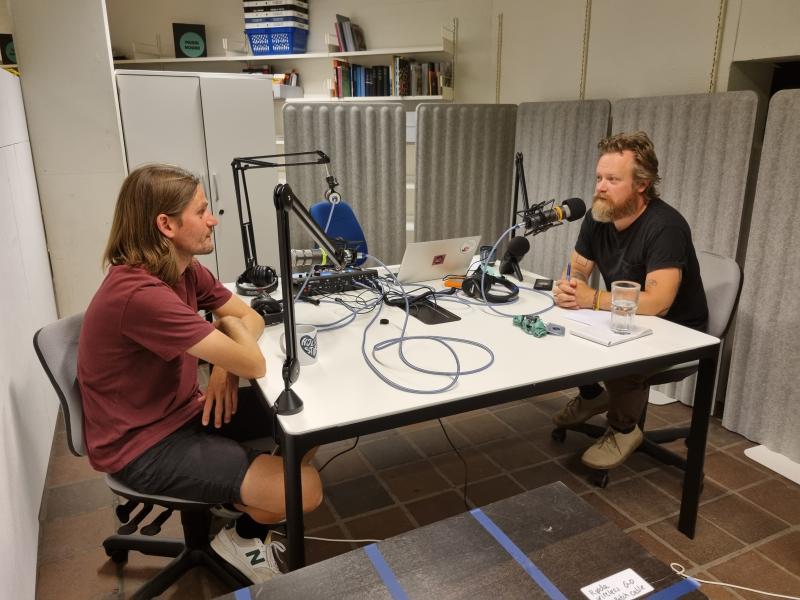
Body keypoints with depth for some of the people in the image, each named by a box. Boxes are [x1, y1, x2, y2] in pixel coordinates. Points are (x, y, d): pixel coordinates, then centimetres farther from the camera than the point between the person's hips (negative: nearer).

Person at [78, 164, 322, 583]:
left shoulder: (186, 270, -2)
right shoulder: (140, 294, -32)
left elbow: (250, 317, 7)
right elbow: (254, 363, -29)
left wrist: (226, 364, -13)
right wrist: (229, 325, -8)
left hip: (183, 410, 9)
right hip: (142, 445, -9)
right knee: (305, 489, -18)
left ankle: (249, 500, 23)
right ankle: (241, 539, 15)